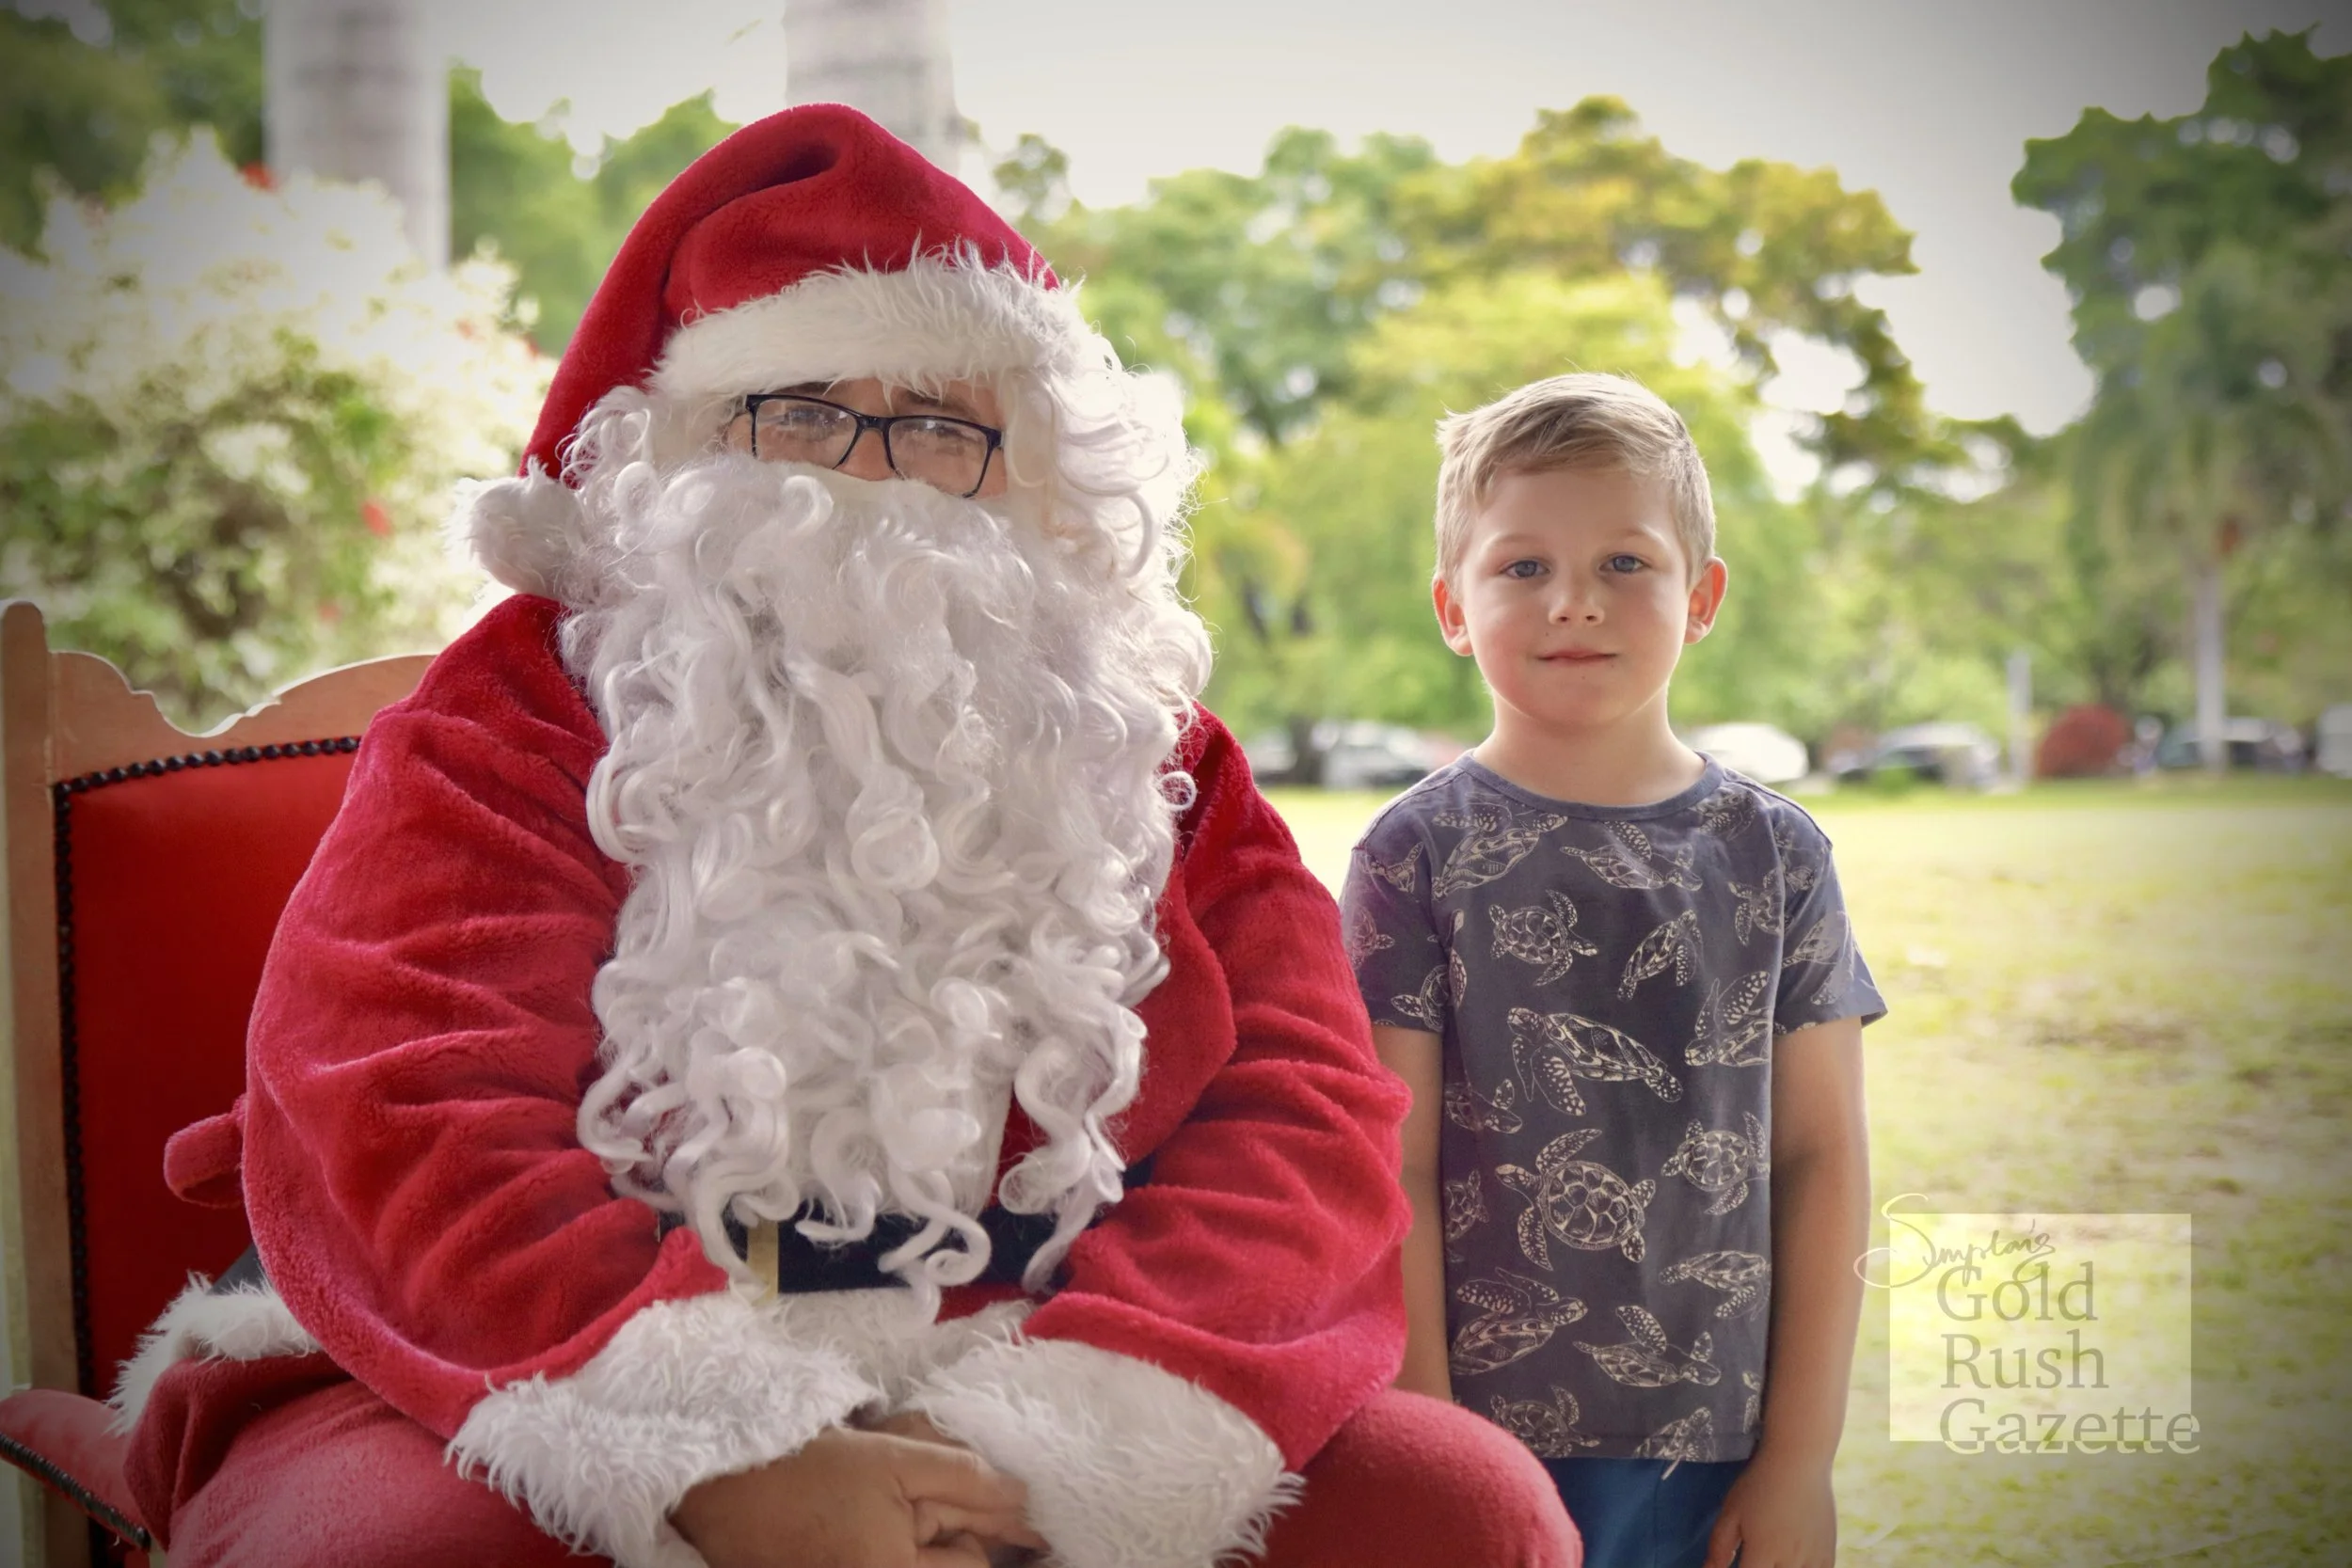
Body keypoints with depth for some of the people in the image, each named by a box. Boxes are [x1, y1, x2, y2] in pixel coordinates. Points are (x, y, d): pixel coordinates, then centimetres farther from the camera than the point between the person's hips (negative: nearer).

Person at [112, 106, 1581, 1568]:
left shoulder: (1141, 751, 14)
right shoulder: (522, 711, 7)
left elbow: (1310, 1116, 2)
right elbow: (401, 1120, -8)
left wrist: (1041, 1426, -16)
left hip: (1011, 1410, 3)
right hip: (561, 1399, -2)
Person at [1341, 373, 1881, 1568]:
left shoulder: (1774, 853, 3)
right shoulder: (1420, 855, -4)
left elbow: (1821, 1159, 3)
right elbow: (1392, 1178, -6)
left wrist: (1802, 1457, 0)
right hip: (1488, 1442, -2)